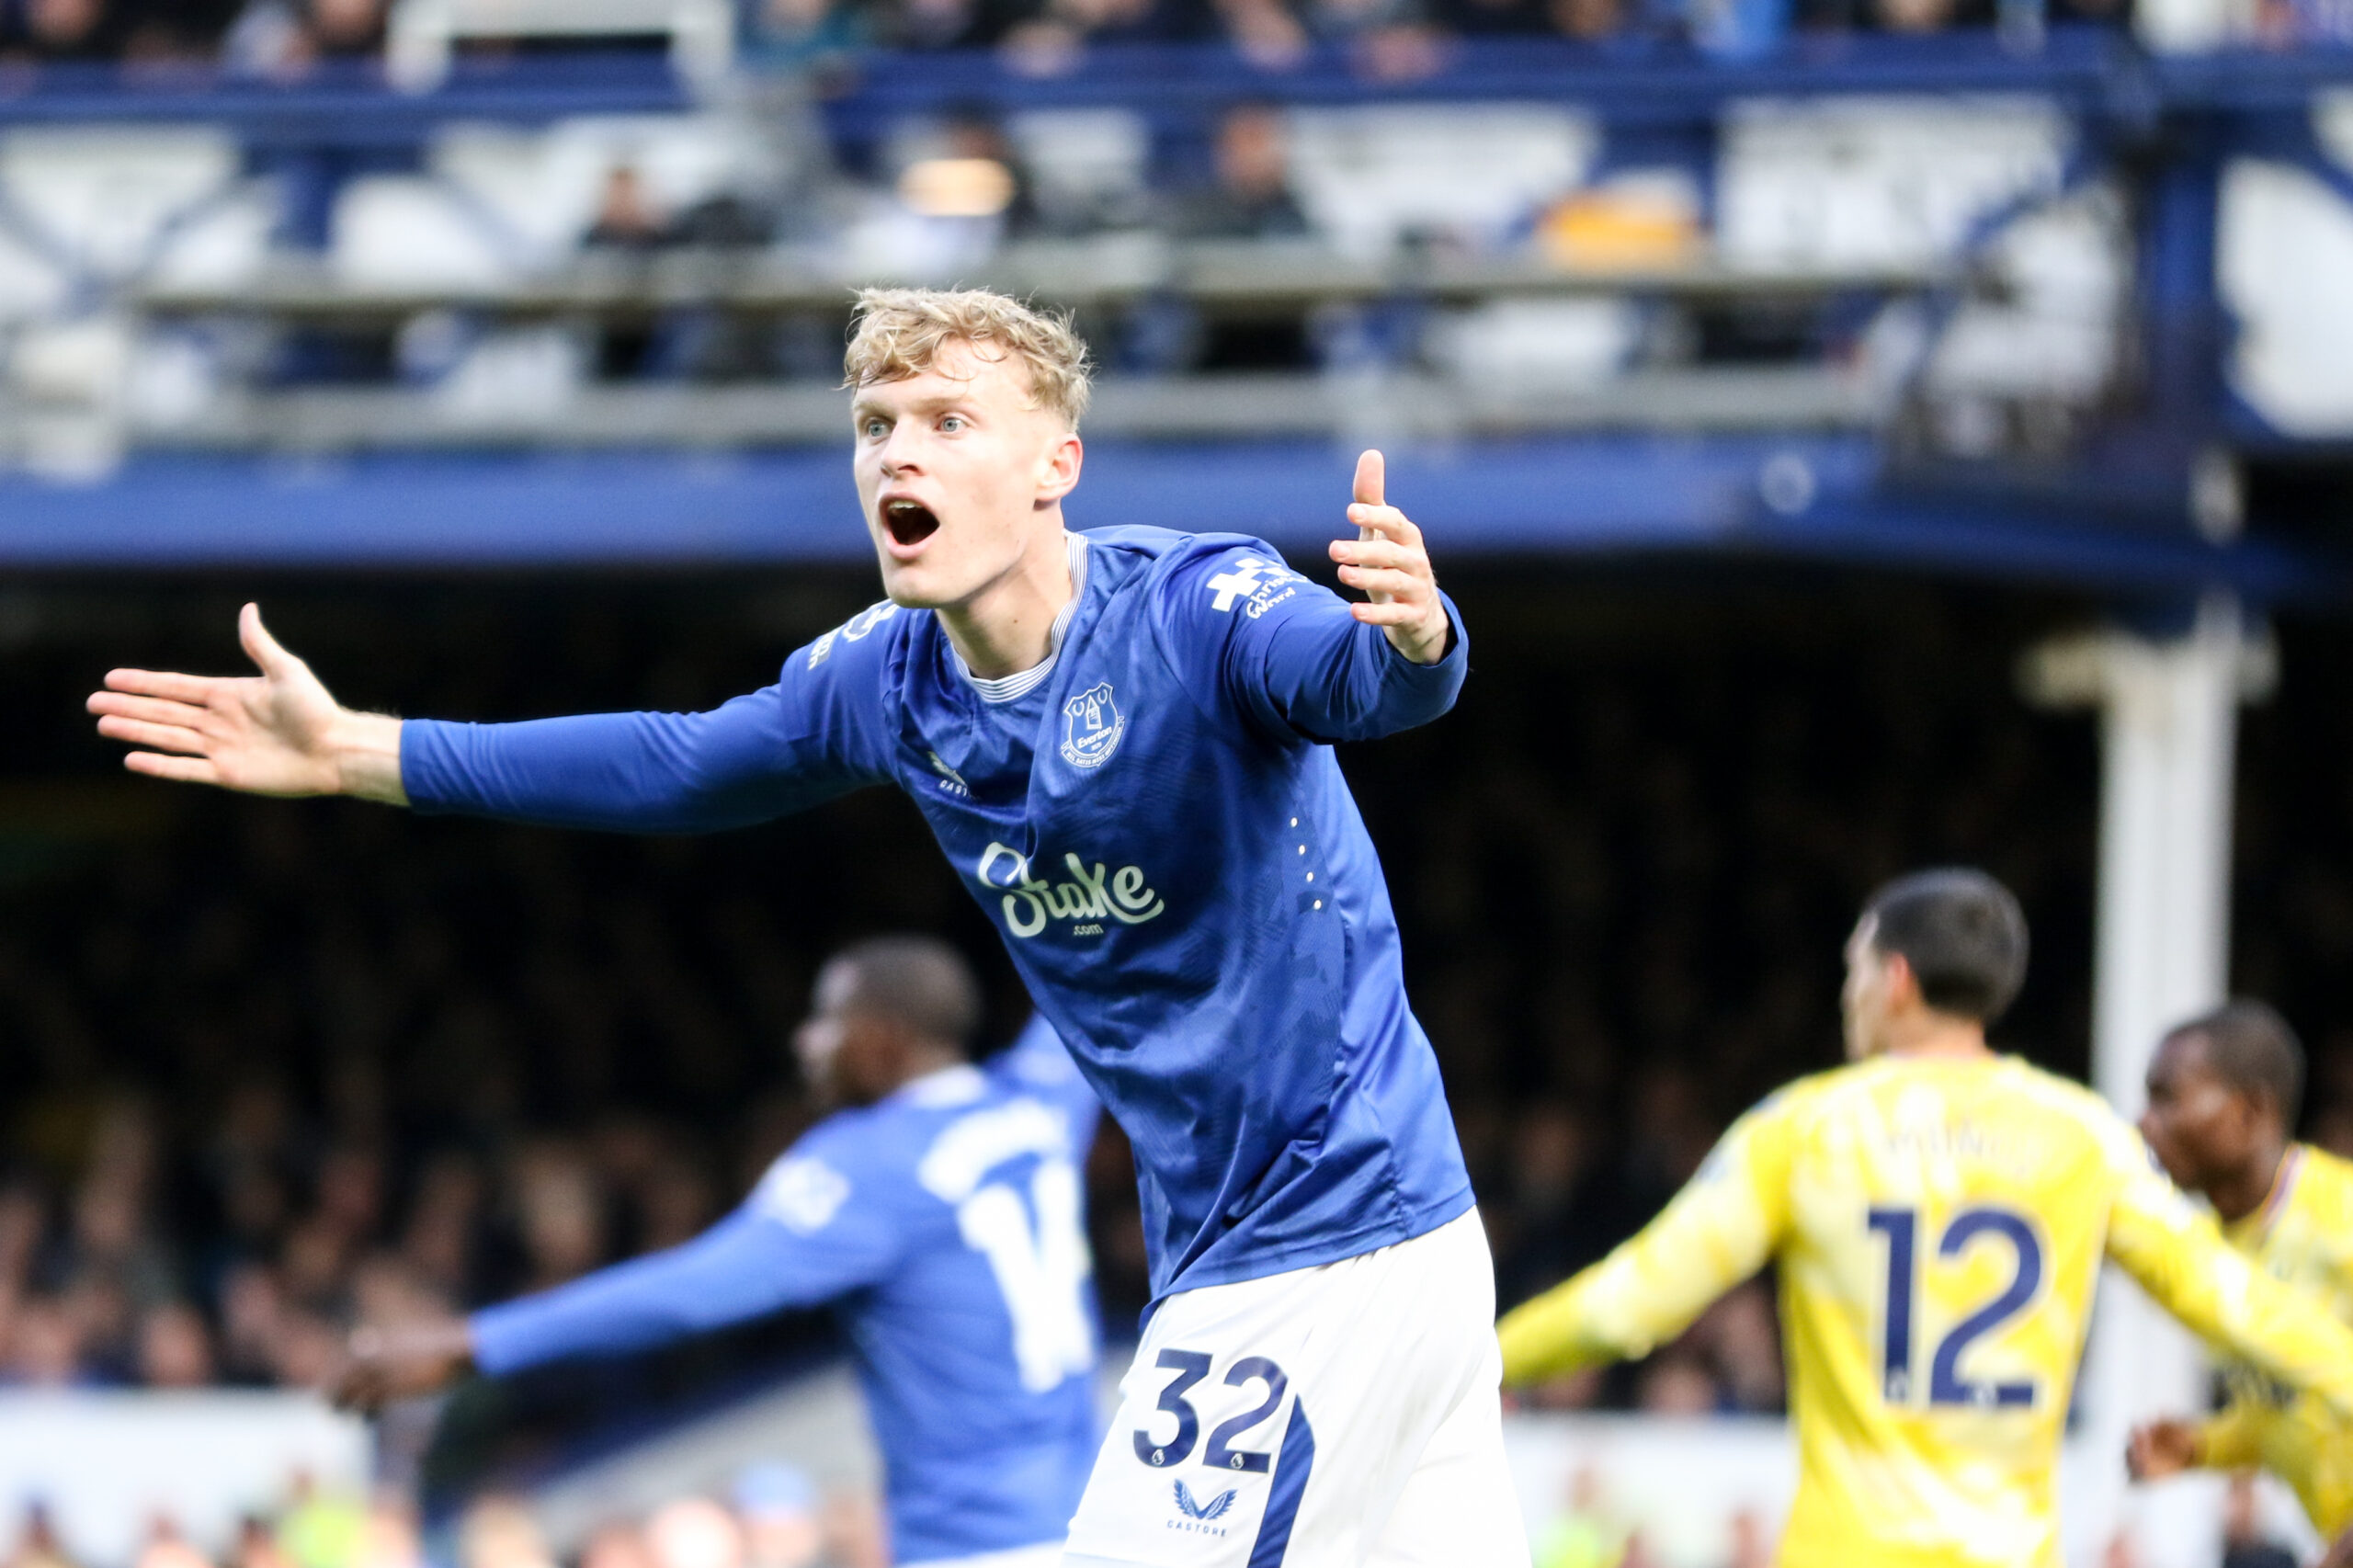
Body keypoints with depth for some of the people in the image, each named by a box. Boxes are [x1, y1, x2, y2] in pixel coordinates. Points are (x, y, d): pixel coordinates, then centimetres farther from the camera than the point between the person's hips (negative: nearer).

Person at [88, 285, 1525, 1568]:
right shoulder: (888, 681, 3)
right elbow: (677, 769, 19)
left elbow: (1367, 681, -38)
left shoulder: (1199, 611, -19)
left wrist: (1410, 634, -63)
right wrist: (356, 753, 19)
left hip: (1326, 1250, -7)